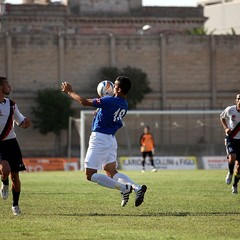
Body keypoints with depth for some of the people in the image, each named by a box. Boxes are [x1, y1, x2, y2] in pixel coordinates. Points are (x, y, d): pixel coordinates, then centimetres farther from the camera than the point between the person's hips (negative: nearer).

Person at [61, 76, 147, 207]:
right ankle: (137, 187, -9)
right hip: (111, 139, 8)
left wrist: (69, 91, -1)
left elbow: (84, 102, -13)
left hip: (99, 138, -8)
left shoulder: (109, 101, -19)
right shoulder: (124, 105, 7)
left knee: (90, 174, -4)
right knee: (112, 172, 13)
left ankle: (124, 188, -15)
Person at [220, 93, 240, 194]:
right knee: (232, 157, -27)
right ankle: (230, 173, 6)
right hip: (231, 137, -1)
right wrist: (226, 128, -4)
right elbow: (222, 117, 12)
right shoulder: (229, 110, -8)